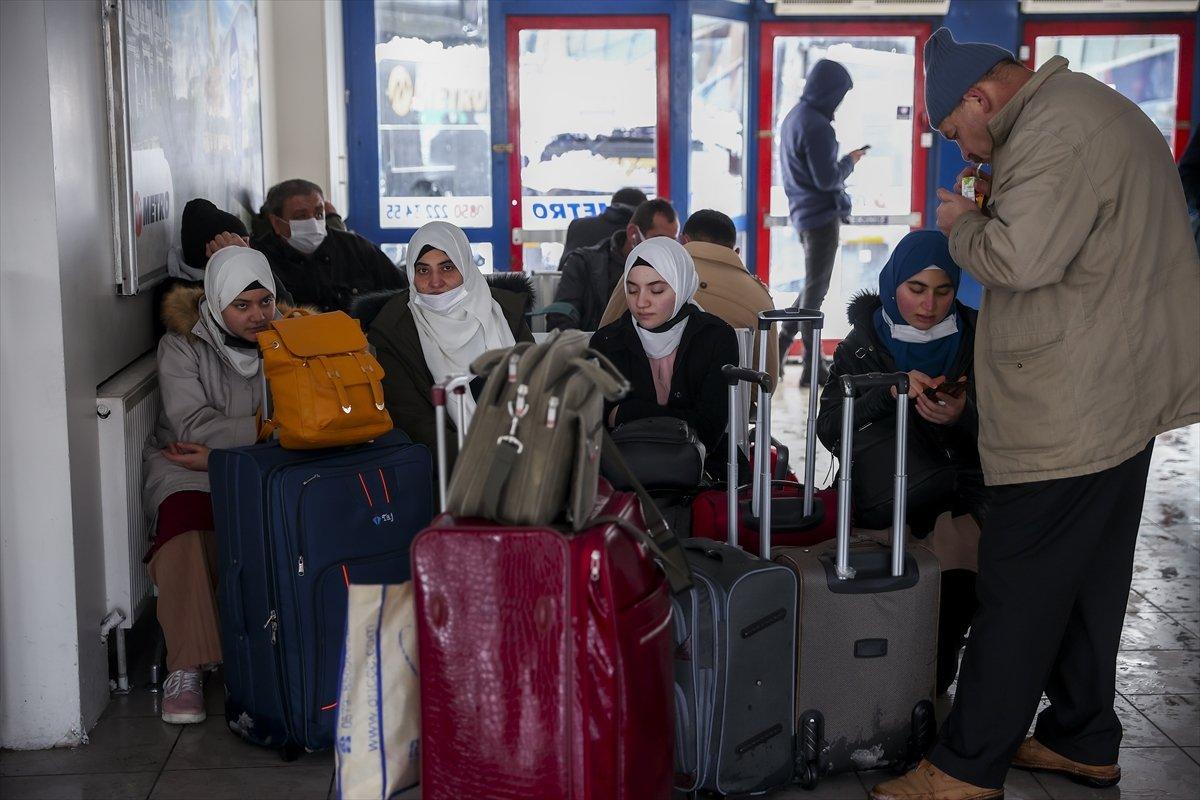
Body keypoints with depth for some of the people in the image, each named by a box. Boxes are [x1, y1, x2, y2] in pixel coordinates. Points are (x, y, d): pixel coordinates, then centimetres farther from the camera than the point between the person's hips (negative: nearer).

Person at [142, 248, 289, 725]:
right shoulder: (182, 345, -2)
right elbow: (194, 426, -13)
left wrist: (221, 453, -13)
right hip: (187, 471, -1)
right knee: (186, 529, -34)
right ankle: (186, 670, -28)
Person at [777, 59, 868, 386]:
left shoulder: (793, 117, 9)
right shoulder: (817, 127, -21)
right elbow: (827, 180, -21)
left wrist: (843, 162, 12)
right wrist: (850, 161, -5)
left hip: (803, 212, 9)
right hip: (821, 215, -9)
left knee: (814, 285, 20)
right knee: (816, 289, 0)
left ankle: (783, 340, 21)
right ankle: (813, 367, 9)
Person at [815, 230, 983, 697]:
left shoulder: (976, 340, 6)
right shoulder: (863, 346, 8)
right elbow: (829, 429, -4)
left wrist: (963, 416, -21)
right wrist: (890, 393, -18)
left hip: (967, 479, 0)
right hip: (889, 496, 0)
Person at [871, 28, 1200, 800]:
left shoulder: (1056, 133, -17)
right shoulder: (1094, 109, 18)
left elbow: (1019, 259, -26)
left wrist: (962, 223, -7)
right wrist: (993, 209, 9)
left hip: (1070, 413, -11)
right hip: (1124, 395, 11)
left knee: (1018, 592, -4)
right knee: (1087, 583, 17)